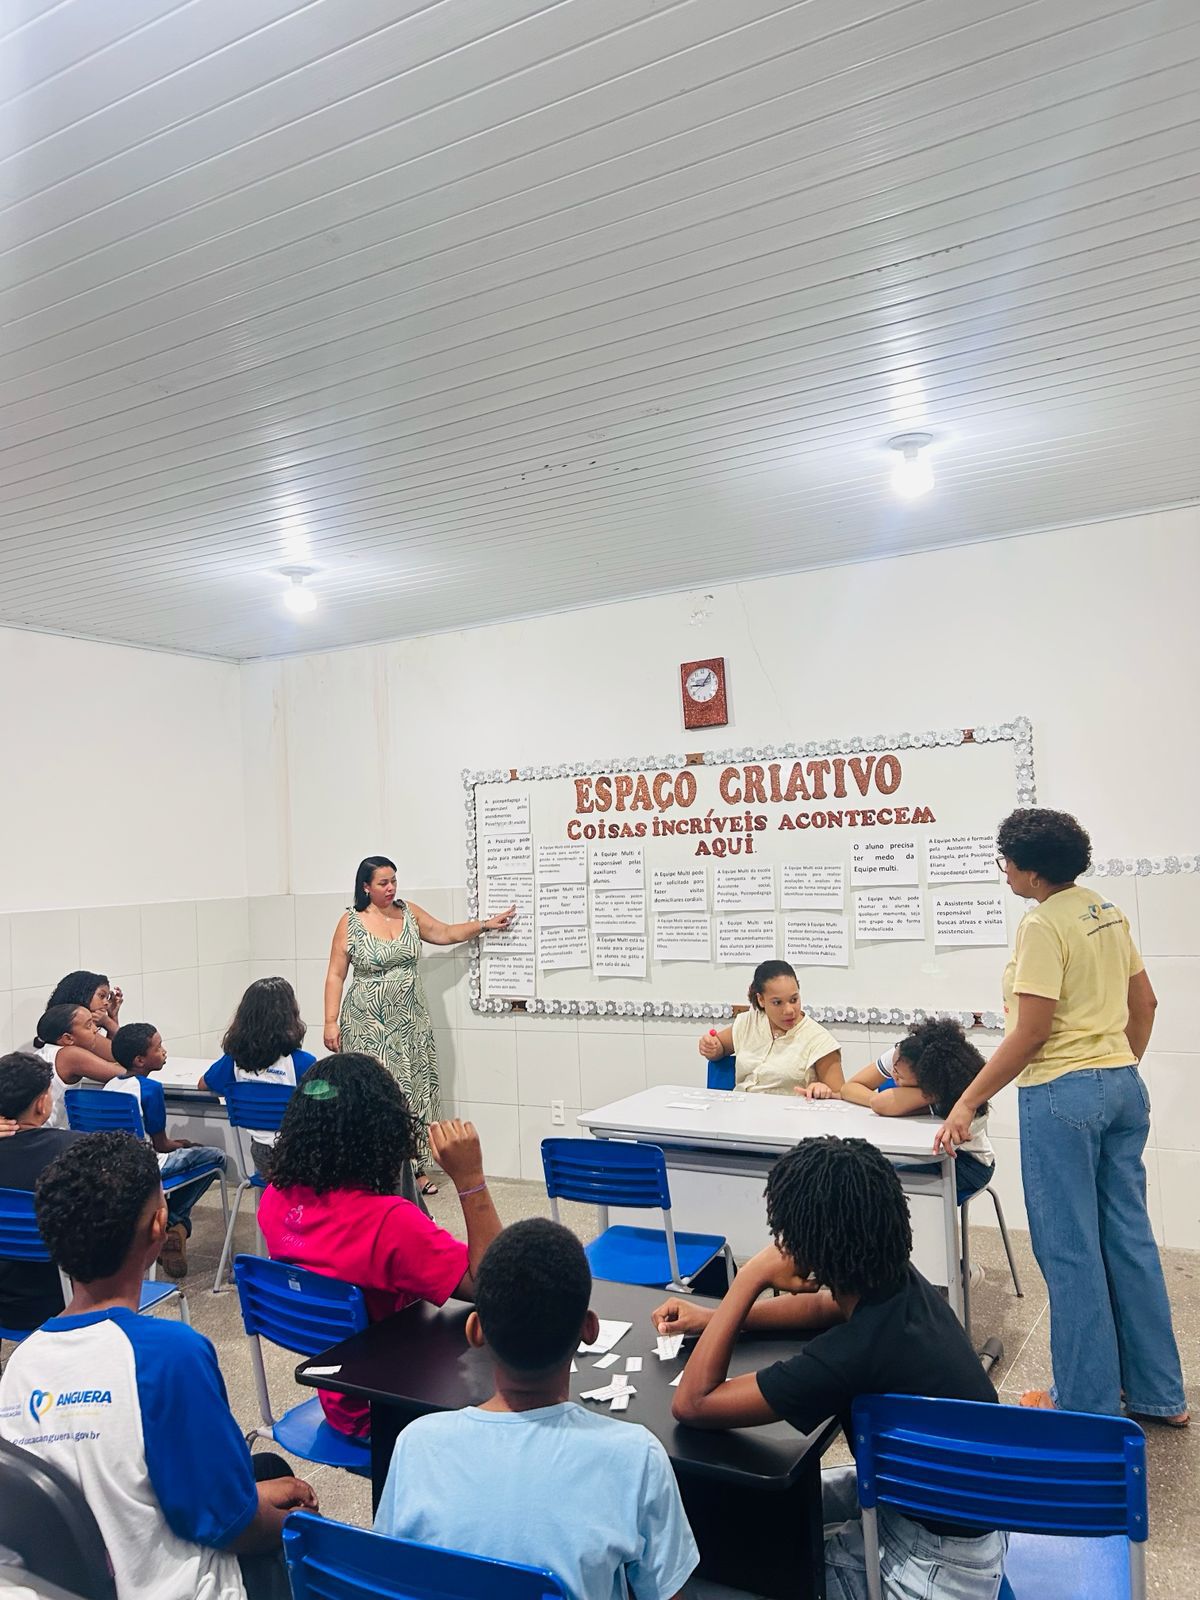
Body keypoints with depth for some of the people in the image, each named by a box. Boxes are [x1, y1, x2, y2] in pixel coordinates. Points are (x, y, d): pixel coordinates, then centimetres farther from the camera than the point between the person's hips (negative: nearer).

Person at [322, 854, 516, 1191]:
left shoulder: (409, 912, 6)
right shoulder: (350, 922, -5)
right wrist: (330, 1022, -8)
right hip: (369, 1025, -4)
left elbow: (446, 933, 13)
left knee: (414, 1091, 4)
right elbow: (335, 976, -3)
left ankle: (415, 1167, 12)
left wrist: (486, 924, 4)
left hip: (410, 1023, 4)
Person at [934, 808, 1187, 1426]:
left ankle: (1090, 1403, 16)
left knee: (1070, 1251, 4)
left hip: (1063, 1094, -9)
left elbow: (1030, 1034, -20)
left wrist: (966, 1104, -16)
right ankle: (1159, 1395, 28)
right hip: (1123, 1086, 9)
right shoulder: (1107, 912, 8)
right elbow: (1144, 1002, 16)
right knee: (1129, 1239, 16)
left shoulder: (1043, 925, -18)